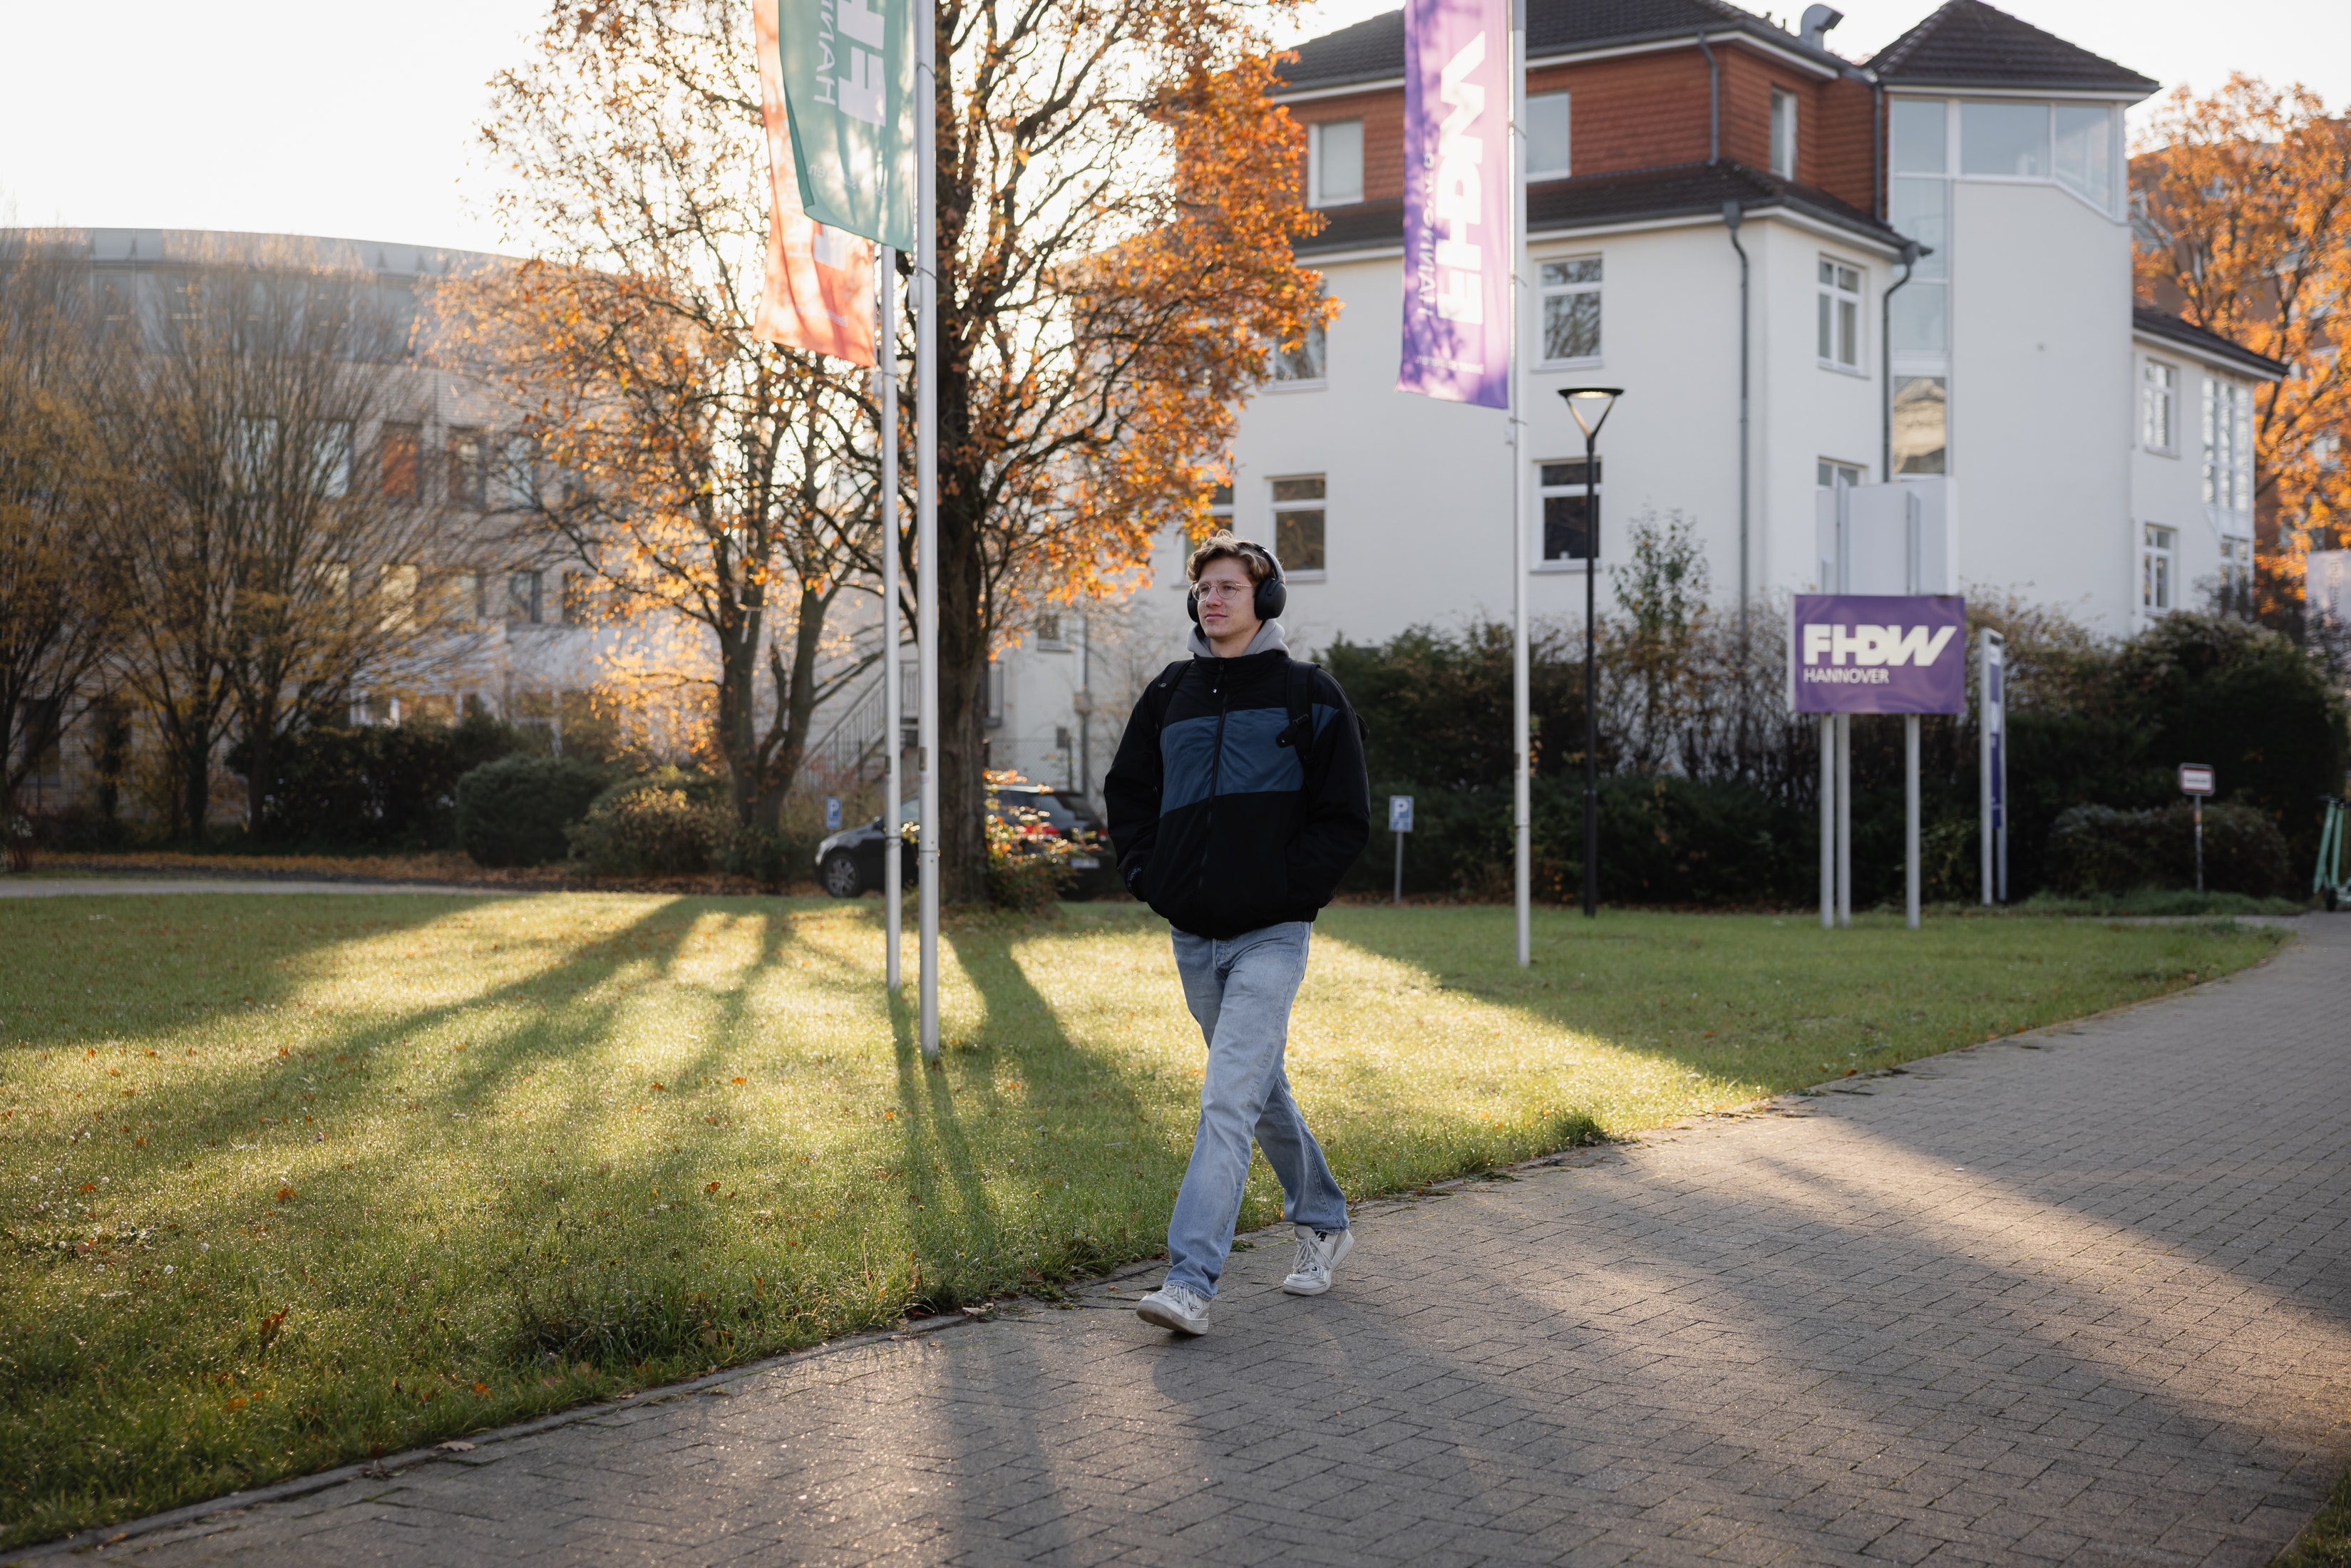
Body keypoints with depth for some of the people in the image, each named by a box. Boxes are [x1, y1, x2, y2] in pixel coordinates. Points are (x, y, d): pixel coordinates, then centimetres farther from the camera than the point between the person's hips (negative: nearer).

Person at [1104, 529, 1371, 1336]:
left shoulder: (1308, 696, -4)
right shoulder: (1170, 694, 9)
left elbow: (1346, 816, -3)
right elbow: (1128, 792, 19)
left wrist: (1288, 888, -10)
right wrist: (1147, 873, 6)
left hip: (1270, 935, -6)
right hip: (1192, 936, 6)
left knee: (1229, 1098, -15)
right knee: (1262, 1089, 17)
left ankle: (1191, 1280, -19)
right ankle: (1323, 1222, 36)